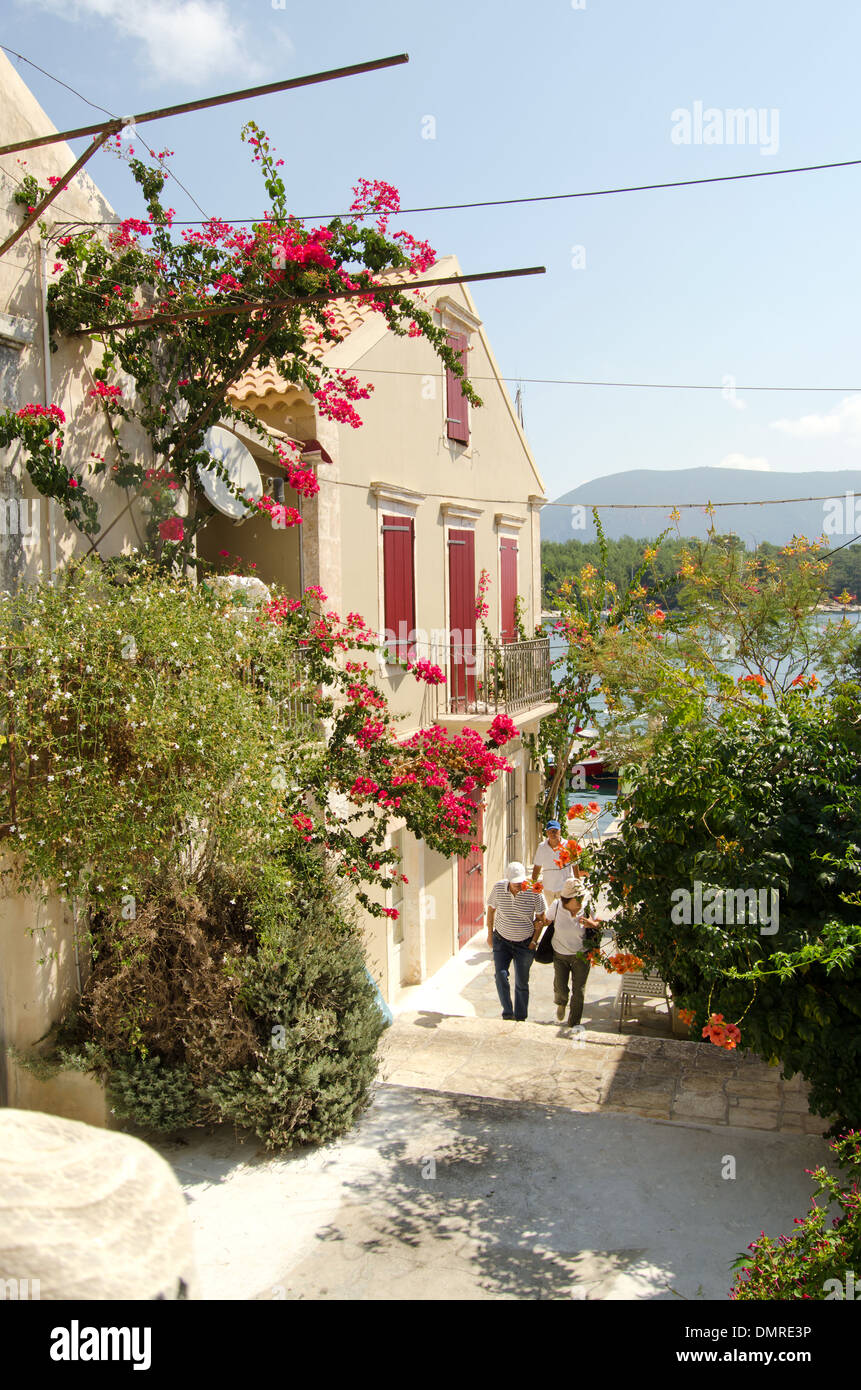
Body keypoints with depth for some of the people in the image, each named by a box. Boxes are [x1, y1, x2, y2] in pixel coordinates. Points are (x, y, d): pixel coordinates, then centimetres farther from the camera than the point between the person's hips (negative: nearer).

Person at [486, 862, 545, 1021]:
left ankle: (520, 1019, 20)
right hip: (501, 940, 1)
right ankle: (507, 1013, -2)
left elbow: (540, 917, -4)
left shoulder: (533, 891, -18)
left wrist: (534, 941, -3)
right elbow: (491, 909, 3)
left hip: (525, 943, -1)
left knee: (522, 982, 6)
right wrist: (490, 934, 7)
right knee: (501, 975, -14)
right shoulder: (498, 888, -15)